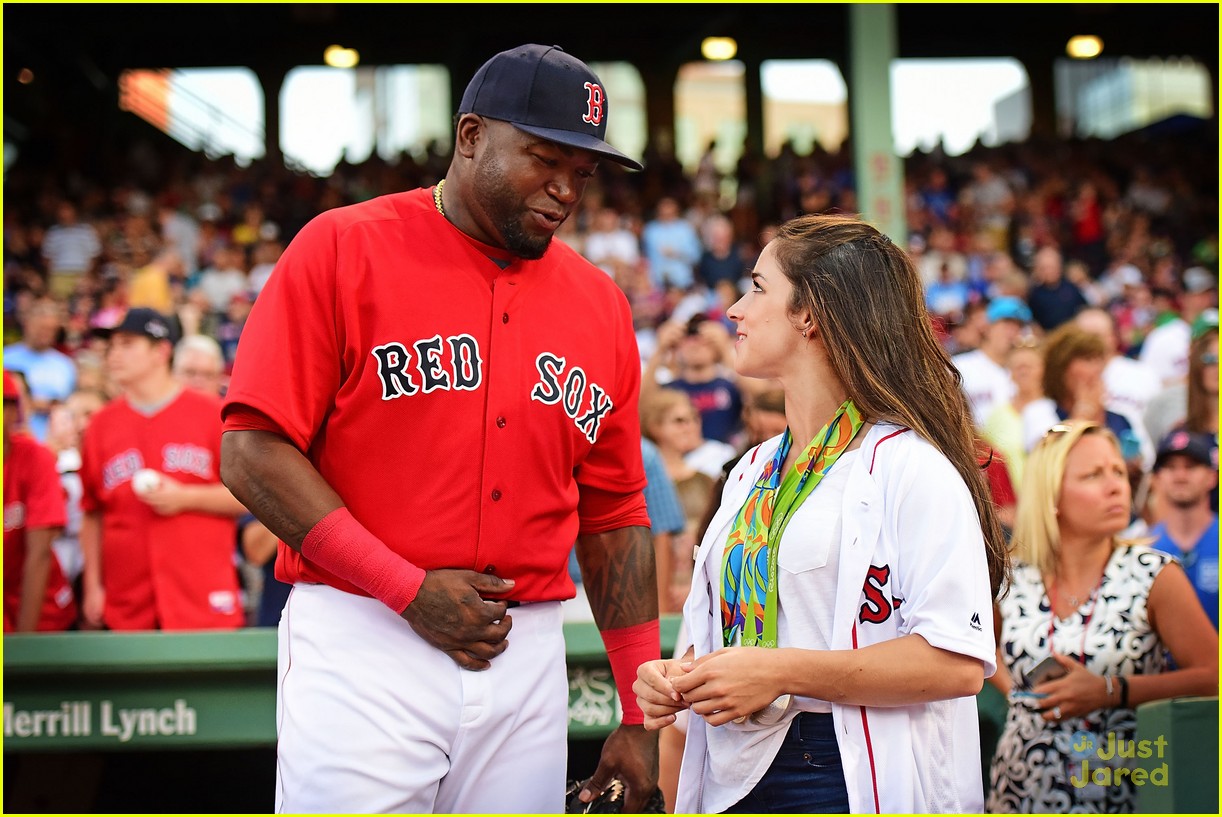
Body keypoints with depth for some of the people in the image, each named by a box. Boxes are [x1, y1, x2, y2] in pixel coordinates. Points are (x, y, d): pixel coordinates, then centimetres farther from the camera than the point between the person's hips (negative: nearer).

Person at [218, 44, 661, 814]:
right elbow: (254, 453, -8)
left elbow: (613, 518, 14)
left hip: (529, 659, 4)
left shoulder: (601, 303, 12)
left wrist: (641, 716, 10)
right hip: (362, 648, -4)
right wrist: (408, 588, -14)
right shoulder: (342, 249, -2)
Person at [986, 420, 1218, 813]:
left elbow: (1213, 677, -11)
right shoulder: (1010, 578, 0)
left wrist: (1111, 692, -17)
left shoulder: (1155, 577, -6)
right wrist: (1013, 687, 2)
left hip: (1119, 796, -2)